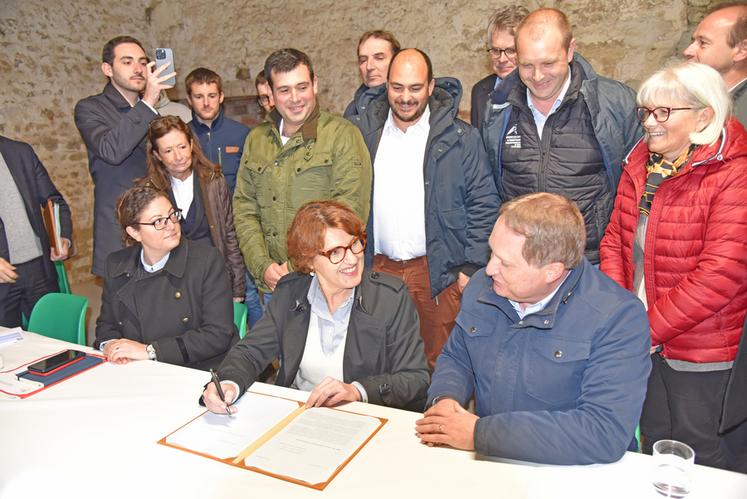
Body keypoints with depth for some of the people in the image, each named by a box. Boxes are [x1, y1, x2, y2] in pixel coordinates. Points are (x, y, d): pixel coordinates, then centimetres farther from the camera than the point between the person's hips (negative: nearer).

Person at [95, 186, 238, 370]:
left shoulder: (207, 260, -8)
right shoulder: (116, 265, 5)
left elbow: (219, 335, -14)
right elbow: (106, 323, 18)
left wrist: (149, 350, -15)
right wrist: (109, 344, -5)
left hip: (200, 375, -3)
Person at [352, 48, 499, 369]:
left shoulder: (460, 139, -2)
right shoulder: (364, 133, 6)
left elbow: (484, 205, -1)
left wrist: (472, 267, -6)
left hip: (438, 271, -2)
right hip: (378, 269, 3)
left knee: (438, 364, 5)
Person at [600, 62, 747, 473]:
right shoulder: (641, 163, 4)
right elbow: (614, 242, 5)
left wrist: (649, 328, -19)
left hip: (703, 354, -5)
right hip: (644, 346, 6)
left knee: (700, 463, 11)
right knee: (654, 446, 22)